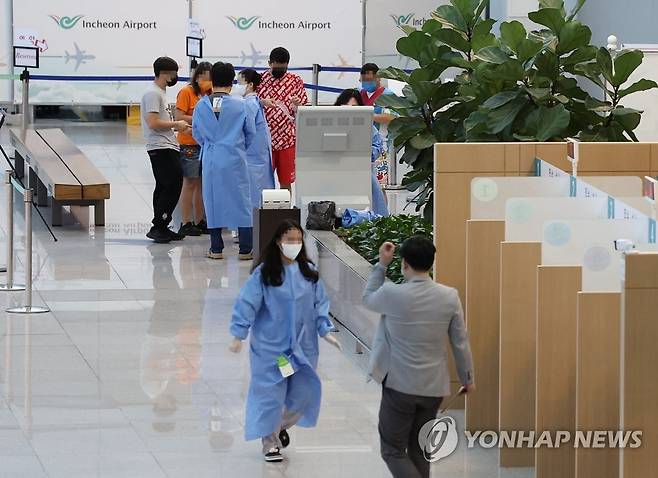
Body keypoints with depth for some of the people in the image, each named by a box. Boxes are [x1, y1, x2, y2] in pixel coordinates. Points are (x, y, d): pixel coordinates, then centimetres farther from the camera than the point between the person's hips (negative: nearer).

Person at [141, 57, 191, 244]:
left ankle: (160, 228, 14)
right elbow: (153, 123, -21)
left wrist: (179, 127, 13)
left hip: (166, 147, 11)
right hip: (161, 149, -11)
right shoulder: (153, 94, -13)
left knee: (164, 187, 11)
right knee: (173, 186, -12)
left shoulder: (160, 93, 20)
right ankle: (158, 227, -9)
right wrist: (176, 124, -11)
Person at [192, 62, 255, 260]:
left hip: (210, 160, 2)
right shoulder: (241, 105, -7)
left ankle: (216, 249, 11)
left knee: (213, 201, 10)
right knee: (241, 201, 5)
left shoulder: (202, 105, -2)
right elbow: (251, 133, 3)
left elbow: (197, 134, 8)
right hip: (235, 160, -2)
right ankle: (245, 249, 5)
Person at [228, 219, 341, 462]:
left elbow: (320, 303, 7)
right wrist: (238, 335, -13)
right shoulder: (264, 273, -11)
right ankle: (270, 442, 18)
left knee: (304, 391, 7)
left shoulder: (309, 272, 1)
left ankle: (282, 425, 35)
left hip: (303, 346, 4)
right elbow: (247, 303, -11)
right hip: (270, 346, -4)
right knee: (270, 394, 2)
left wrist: (325, 331, -1)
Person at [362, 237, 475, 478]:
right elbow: (460, 342, 1)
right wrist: (468, 378, 14)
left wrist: (382, 264, 13)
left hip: (399, 386, -4)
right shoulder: (449, 297, -7)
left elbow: (368, 299, 8)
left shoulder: (392, 294, -16)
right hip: (434, 388, 4)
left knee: (393, 451, 4)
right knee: (419, 451, 17)